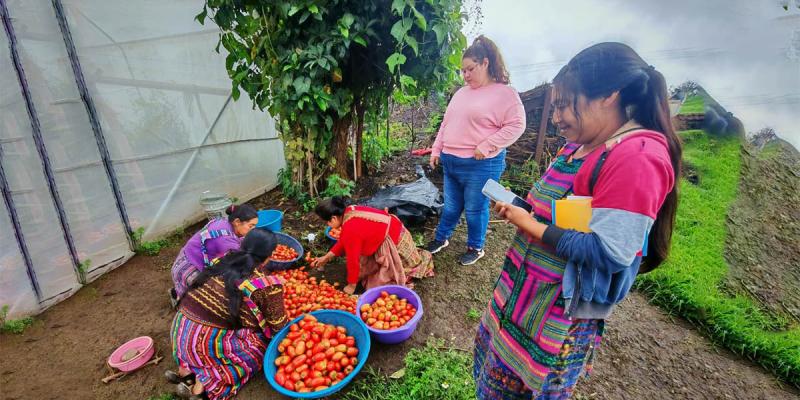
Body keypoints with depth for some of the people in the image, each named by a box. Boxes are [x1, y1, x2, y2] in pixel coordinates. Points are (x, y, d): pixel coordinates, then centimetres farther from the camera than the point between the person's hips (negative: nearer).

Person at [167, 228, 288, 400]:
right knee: (257, 346, 13)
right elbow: (278, 325, -5)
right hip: (204, 338, -7)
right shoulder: (265, 285, -16)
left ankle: (186, 369, 19)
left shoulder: (225, 259, 2)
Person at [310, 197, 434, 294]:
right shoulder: (349, 211, -6)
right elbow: (343, 241, 9)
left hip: (395, 241, -9)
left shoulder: (350, 230, -34)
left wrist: (351, 286, -7)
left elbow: (353, 260, -22)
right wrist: (326, 257, 14)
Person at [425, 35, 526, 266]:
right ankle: (441, 238, 35)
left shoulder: (505, 93, -6)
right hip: (451, 162, 6)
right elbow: (446, 124, 18)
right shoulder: (462, 92, 14)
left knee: (475, 209, 6)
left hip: (481, 166, -6)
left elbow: (516, 125, -13)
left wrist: (486, 146, -19)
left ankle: (476, 247, 26)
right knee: (451, 206, 17)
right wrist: (436, 151, 14)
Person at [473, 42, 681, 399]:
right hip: (527, 287, 9)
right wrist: (518, 207, -1)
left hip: (563, 308, -8)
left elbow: (609, 252, -27)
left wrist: (530, 225, -20)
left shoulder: (637, 158, -23)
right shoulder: (580, 146, 7)